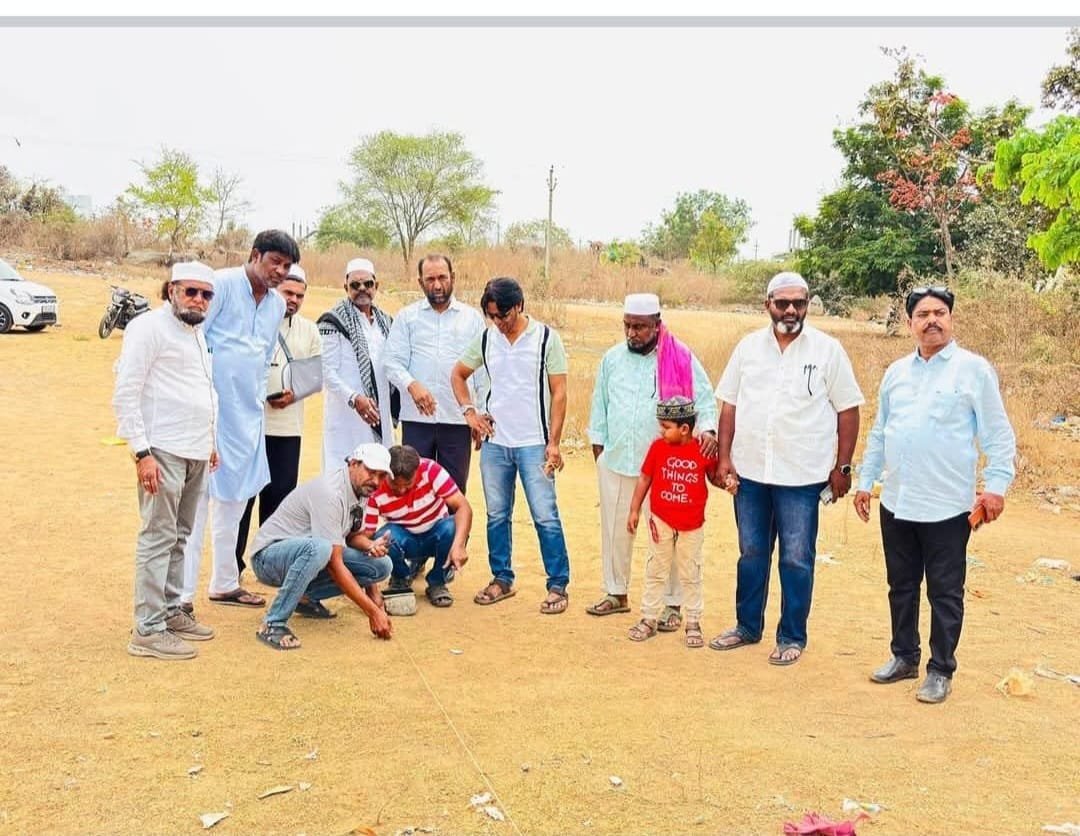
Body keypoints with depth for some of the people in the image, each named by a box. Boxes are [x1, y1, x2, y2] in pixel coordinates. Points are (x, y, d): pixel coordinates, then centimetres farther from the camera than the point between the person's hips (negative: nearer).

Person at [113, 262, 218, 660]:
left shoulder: (197, 333, 17)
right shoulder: (149, 327, -9)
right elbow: (125, 395, -13)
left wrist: (209, 442, 21)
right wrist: (142, 452, -18)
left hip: (195, 454, 8)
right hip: (163, 451, -8)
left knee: (179, 537, 13)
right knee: (158, 538, -5)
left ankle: (170, 611, 23)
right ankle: (147, 630, 0)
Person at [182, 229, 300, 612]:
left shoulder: (277, 305, 12)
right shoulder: (222, 284, -10)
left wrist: (257, 400, 16)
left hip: (247, 417, 7)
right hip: (208, 409, -7)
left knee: (234, 499, 15)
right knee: (196, 500, -6)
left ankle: (224, 583, 27)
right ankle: (182, 595, 0)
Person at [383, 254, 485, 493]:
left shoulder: (472, 318, 9)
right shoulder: (406, 317, 8)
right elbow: (393, 361, 1)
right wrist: (412, 385, -19)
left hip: (458, 418, 0)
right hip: (416, 418, 0)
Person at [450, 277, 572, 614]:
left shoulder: (546, 338, -5)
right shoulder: (485, 339, 5)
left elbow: (558, 393, -5)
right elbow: (458, 374, 19)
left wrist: (553, 442, -10)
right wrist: (469, 411, 4)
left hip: (534, 444, -4)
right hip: (494, 443, 4)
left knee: (545, 516, -3)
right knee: (497, 515, 12)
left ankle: (558, 585, 8)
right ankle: (502, 578, 26)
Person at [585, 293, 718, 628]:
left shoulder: (681, 358, -5)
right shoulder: (612, 358, 6)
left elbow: (704, 399, -6)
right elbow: (600, 403, 14)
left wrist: (707, 428, -24)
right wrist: (598, 443, 13)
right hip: (615, 461, 4)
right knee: (615, 530, 14)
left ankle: (672, 604, 14)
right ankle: (616, 593, 30)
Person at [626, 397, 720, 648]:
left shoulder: (703, 451, -9)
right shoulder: (658, 447, -6)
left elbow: (714, 477, 6)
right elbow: (644, 478, 2)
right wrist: (634, 510, 2)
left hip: (692, 525, -1)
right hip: (660, 520, 1)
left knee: (690, 575, 10)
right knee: (655, 572, 10)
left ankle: (693, 623, 21)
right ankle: (648, 620, 20)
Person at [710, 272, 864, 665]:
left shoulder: (827, 350, -3)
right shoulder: (748, 346, 5)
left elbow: (847, 410, -1)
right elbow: (729, 405, 7)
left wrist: (842, 467, -3)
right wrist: (724, 458, 1)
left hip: (801, 475, -3)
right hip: (749, 471, 3)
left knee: (796, 559, 5)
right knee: (751, 554, 14)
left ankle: (792, 637, 19)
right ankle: (747, 626, 29)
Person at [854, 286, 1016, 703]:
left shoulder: (974, 369, -4)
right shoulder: (896, 372, 10)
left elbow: (998, 435, -6)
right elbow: (878, 433, 16)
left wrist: (996, 485, -13)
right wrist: (865, 481, 13)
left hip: (947, 507, -5)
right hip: (895, 503, 5)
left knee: (945, 593, 5)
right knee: (901, 586, 16)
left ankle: (941, 670, 18)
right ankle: (904, 656, 31)